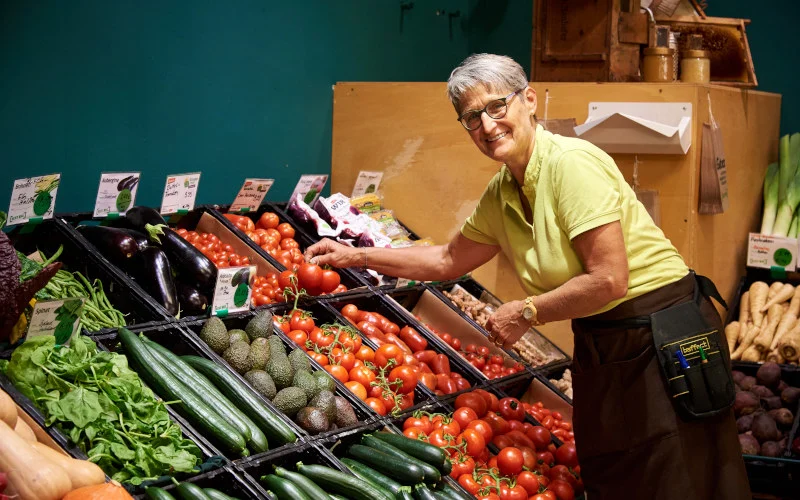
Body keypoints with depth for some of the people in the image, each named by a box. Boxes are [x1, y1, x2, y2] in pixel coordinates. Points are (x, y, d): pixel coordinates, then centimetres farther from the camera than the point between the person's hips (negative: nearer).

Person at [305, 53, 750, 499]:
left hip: (663, 337, -8)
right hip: (601, 344, 8)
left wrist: (525, 313, -14)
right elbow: (447, 261, 19)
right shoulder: (501, 194, 4)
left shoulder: (571, 163, -21)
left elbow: (608, 281, -25)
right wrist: (356, 256, 15)